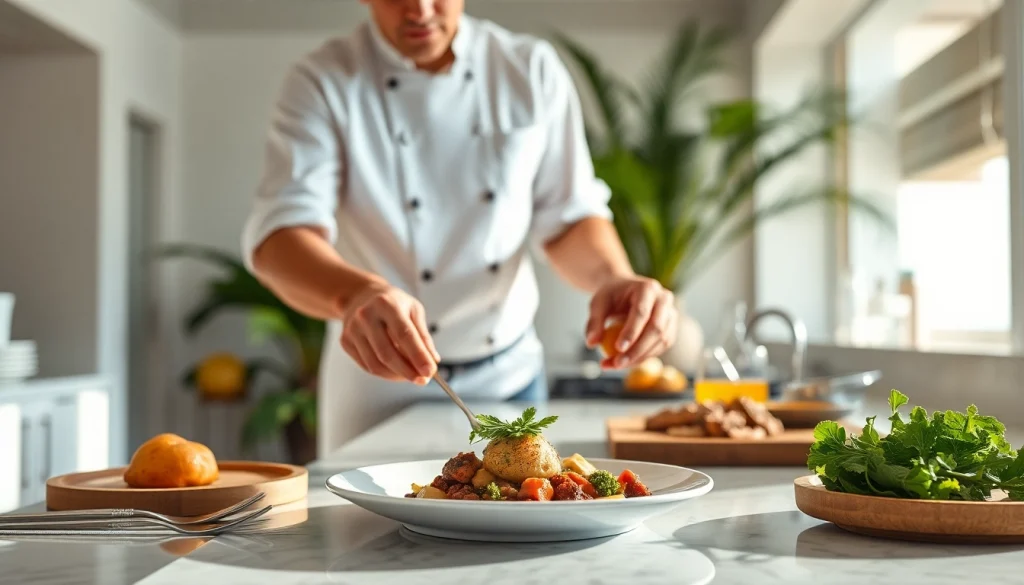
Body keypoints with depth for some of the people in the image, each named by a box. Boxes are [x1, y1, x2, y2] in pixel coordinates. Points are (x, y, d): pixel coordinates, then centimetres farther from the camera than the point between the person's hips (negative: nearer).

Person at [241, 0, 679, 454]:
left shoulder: (532, 69, -4)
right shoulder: (322, 83, -13)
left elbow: (568, 214, -2)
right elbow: (281, 234, -25)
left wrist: (614, 279, -24)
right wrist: (355, 294, -46)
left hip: (510, 376, 3)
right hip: (380, 385, -3)